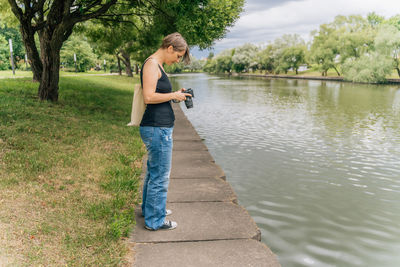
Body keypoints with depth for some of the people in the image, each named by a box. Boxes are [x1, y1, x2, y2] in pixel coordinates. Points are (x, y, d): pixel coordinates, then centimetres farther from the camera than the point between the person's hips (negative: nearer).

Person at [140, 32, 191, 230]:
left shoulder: (157, 65, 18)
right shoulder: (152, 64, -13)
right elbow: (149, 97, -23)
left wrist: (175, 95, 11)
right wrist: (174, 95, -12)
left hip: (159, 127, 11)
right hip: (157, 129, -11)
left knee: (154, 172, 22)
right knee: (160, 175, 0)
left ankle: (149, 209, 38)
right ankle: (155, 220, 13)